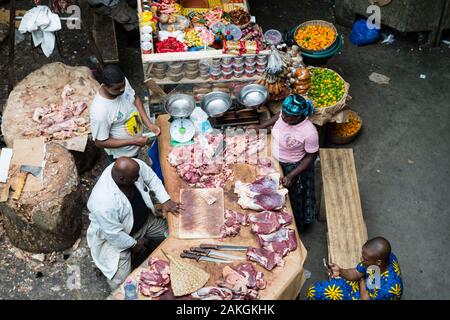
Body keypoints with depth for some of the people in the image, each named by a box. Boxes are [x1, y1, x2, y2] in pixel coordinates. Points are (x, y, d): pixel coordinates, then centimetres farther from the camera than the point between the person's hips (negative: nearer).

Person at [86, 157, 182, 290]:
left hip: (145, 218, 6)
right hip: (116, 237, -6)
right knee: (120, 282, -15)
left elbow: (152, 178, -5)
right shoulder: (104, 201, -42)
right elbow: (114, 234, -28)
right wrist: (134, 244, -13)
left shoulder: (135, 166, -26)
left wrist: (165, 200, -14)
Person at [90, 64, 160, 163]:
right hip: (121, 155, -6)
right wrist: (133, 142, -29)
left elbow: (135, 99, -2)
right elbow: (100, 142, -28)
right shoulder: (99, 111, -40)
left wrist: (149, 124, -15)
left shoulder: (122, 82, -22)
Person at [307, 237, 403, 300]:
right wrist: (340, 271, -24)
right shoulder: (378, 256, -21)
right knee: (315, 290, 0)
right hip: (360, 287, 6)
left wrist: (362, 283, -12)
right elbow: (356, 273, -6)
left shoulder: (388, 288, -39)